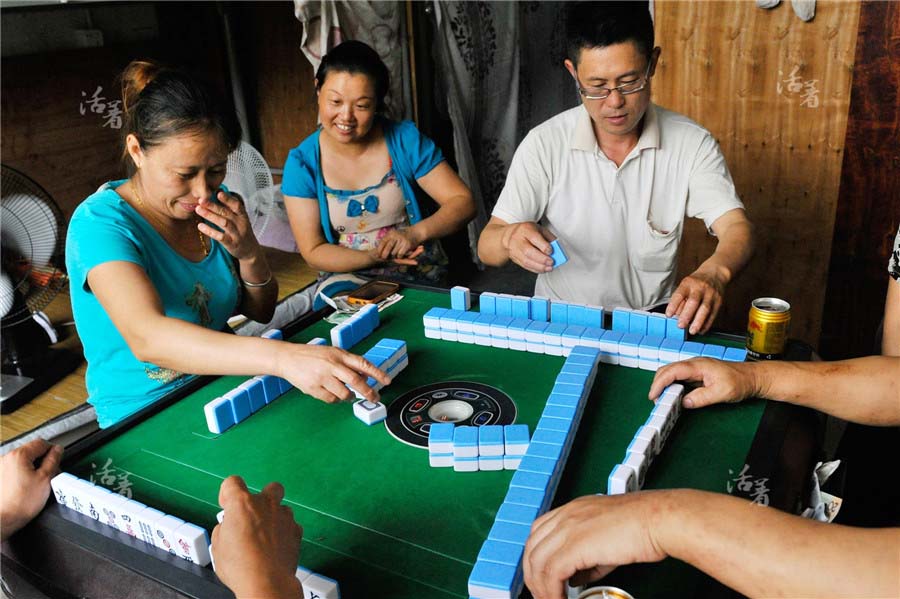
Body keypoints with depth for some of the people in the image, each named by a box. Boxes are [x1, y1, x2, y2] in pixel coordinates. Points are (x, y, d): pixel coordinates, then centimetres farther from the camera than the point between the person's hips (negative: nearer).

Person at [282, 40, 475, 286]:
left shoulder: (405, 139, -3)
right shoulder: (301, 164, -3)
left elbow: (462, 202, -4)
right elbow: (313, 251, -3)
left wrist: (415, 233, -22)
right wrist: (372, 257, -21)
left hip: (420, 279, 2)